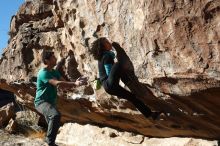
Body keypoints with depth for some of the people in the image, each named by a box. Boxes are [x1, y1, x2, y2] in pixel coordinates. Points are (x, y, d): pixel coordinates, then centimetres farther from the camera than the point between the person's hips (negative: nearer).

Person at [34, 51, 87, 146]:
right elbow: (58, 84, -30)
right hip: (41, 102, -9)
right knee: (56, 115, -33)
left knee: (53, 124, 14)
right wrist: (75, 84, -31)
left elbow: (64, 84, 2)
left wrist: (75, 83, -17)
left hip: (51, 102, 9)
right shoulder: (43, 73, -18)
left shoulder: (55, 72, 11)